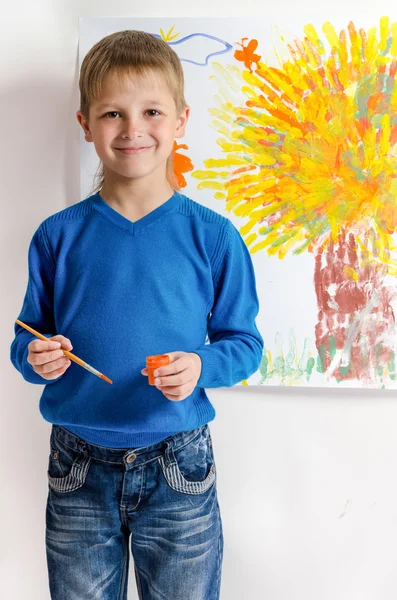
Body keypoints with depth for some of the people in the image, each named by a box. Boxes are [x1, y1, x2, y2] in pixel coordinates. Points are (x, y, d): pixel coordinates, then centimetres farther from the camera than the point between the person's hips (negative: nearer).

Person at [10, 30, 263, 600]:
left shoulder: (213, 237, -7)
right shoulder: (58, 236, -3)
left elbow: (244, 343, -2)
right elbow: (27, 338, 6)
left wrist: (201, 366, -21)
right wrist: (36, 357, -16)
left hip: (178, 470, -1)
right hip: (79, 470, 2)